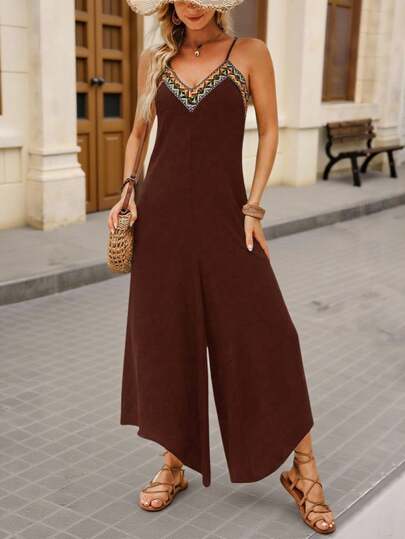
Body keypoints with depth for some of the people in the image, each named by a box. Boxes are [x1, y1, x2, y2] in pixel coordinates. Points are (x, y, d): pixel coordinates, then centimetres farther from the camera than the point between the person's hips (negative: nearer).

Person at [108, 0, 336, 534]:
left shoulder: (249, 53, 1)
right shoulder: (154, 60, 9)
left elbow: (269, 130, 2)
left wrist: (253, 207, -7)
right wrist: (128, 190, 3)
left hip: (223, 215, -3)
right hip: (162, 216, 3)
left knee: (265, 339, -4)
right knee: (166, 339, 7)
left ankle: (304, 471, 12)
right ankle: (174, 464, 24)